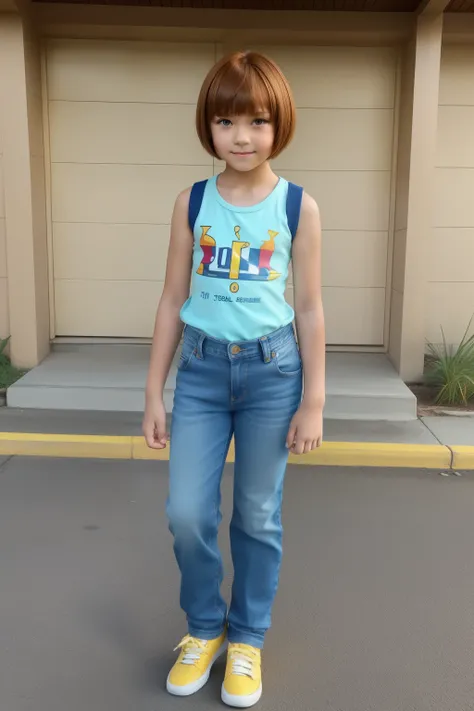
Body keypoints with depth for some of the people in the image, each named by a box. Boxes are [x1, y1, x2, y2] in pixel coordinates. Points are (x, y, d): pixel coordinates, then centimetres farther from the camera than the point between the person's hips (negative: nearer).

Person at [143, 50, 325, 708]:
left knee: (258, 516, 10)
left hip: (271, 370, -1)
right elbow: (173, 300, 3)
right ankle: (204, 627, 30)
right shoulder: (192, 202, 1)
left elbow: (310, 309, 0)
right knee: (187, 513, 2)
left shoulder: (299, 207, -3)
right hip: (201, 368, 2)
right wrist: (154, 393, 3)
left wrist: (313, 402, -1)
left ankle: (247, 639, 32)